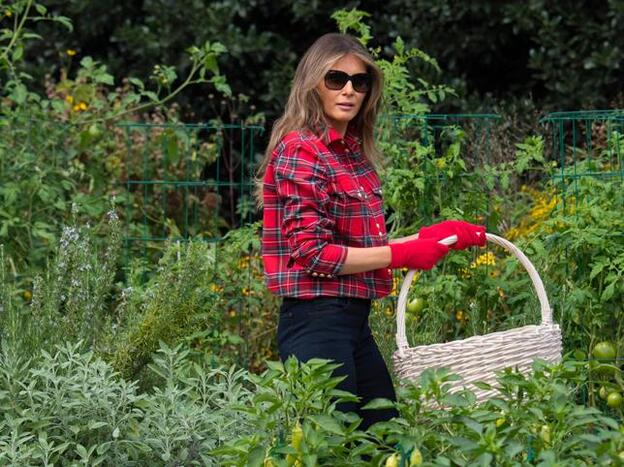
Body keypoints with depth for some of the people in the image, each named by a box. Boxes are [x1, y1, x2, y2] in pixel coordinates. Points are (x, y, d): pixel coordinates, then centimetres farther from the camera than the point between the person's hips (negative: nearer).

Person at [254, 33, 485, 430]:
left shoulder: (353, 152, 13)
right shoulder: (301, 150, -12)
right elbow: (312, 254, -18)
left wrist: (433, 235, 10)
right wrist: (400, 254, -14)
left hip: (354, 320, 9)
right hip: (316, 320, -9)